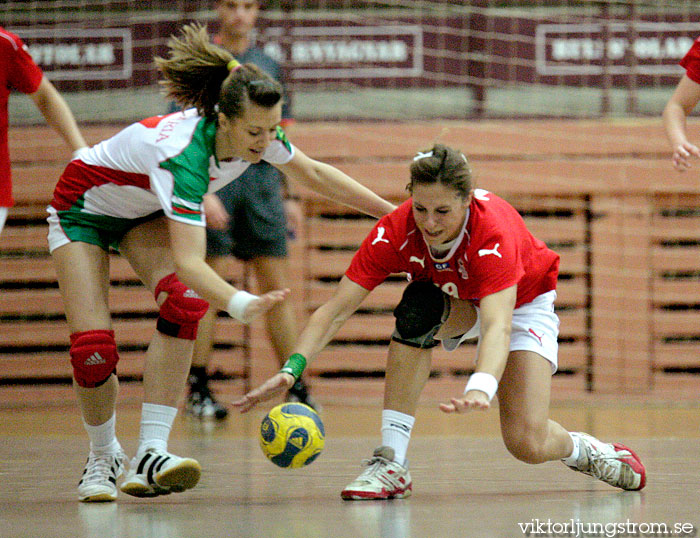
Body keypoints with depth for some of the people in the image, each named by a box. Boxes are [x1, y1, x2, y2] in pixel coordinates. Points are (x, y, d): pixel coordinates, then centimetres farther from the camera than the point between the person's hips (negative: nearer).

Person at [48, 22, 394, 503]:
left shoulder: (258, 135, -22)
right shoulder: (183, 154, -43)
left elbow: (314, 173, 0)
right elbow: (188, 262, -51)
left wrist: (393, 211, 3)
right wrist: (242, 304, -68)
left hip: (146, 211, 6)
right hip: (83, 210, -6)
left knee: (184, 303, -23)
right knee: (92, 347, -17)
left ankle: (150, 456, -26)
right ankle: (103, 458, 11)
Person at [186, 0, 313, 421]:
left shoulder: (269, 67, 15)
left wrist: (288, 196, 15)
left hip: (262, 182, 4)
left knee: (278, 286, 1)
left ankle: (295, 387, 3)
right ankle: (198, 389, 4)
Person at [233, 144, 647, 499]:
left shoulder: (493, 232, -41)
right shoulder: (396, 232, -31)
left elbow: (499, 325, -55)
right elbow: (335, 311, -33)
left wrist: (481, 388, -74)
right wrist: (292, 369, -50)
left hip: (523, 302, -3)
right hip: (456, 303, 3)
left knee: (528, 445, -18)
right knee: (417, 310, -35)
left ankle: (583, 448, 21)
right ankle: (391, 464, -28)